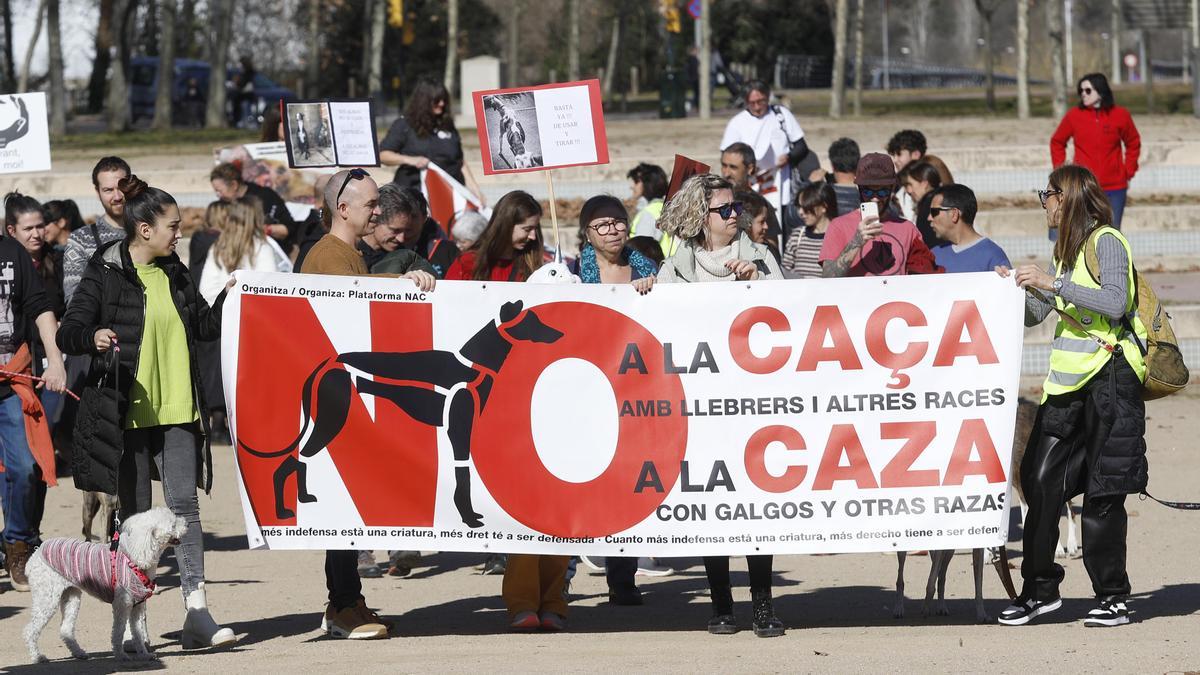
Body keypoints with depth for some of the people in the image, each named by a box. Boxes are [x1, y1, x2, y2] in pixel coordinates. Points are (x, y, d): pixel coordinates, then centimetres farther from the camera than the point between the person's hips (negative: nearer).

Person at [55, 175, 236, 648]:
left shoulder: (174, 274, 13)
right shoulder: (105, 275, -5)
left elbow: (205, 327, 21)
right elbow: (67, 333, -9)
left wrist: (231, 297, 5)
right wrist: (93, 337, -31)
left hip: (176, 411, 4)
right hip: (128, 411, -4)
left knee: (184, 504, -7)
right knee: (135, 515, 2)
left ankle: (197, 613, -11)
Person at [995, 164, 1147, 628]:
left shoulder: (1106, 242, -7)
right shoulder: (1065, 250, 18)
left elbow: (1114, 302, -22)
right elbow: (1034, 314, 20)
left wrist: (1053, 284, -22)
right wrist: (1016, 286, 2)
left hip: (1109, 378, -8)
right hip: (1069, 381, 8)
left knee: (1103, 490, -4)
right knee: (1040, 480, 1)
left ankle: (1112, 598, 3)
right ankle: (1040, 589, 8)